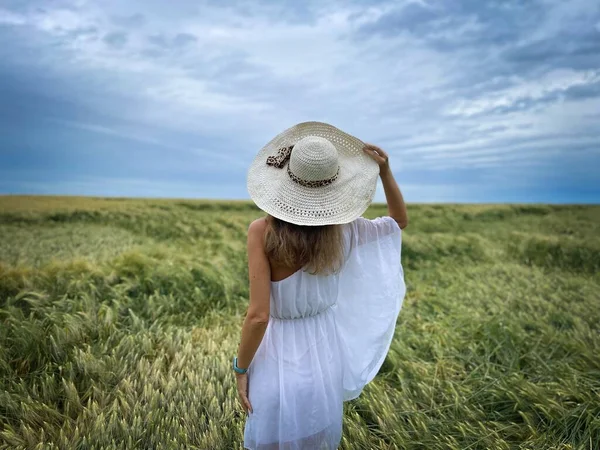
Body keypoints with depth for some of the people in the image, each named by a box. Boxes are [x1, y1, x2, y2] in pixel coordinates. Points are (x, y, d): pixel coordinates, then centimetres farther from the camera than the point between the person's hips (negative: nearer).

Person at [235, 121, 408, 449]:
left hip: (280, 356, -3)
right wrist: (385, 172, -5)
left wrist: (240, 369, -7)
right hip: (326, 350, 4)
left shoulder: (262, 231, -21)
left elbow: (258, 315, -22)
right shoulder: (342, 229, -11)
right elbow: (400, 220, 8)